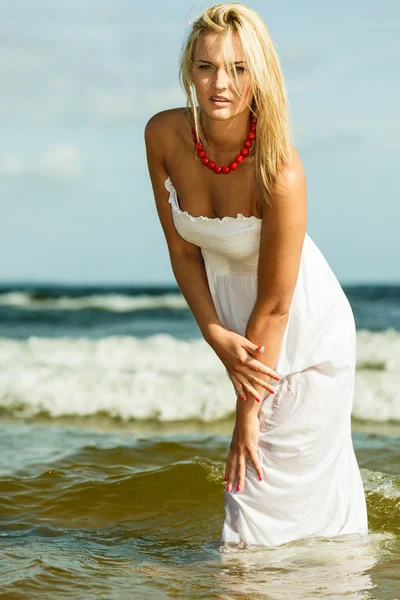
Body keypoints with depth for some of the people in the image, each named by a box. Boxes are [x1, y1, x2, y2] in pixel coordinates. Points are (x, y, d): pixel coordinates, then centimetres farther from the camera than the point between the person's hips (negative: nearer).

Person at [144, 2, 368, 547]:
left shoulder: (280, 170, -32)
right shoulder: (164, 136, -17)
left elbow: (274, 305, -23)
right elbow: (183, 249, -4)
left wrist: (248, 411, -15)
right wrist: (217, 337, -14)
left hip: (304, 328, -5)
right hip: (232, 320, 5)